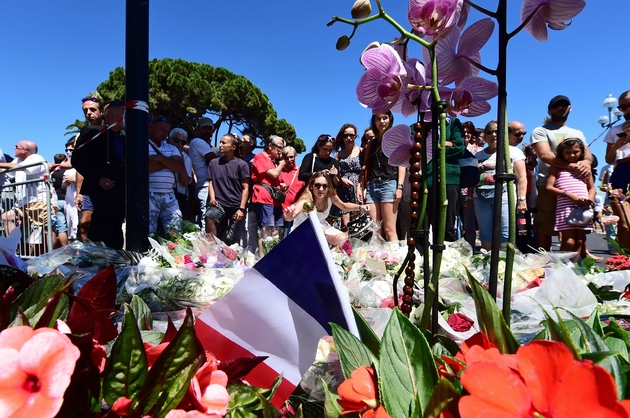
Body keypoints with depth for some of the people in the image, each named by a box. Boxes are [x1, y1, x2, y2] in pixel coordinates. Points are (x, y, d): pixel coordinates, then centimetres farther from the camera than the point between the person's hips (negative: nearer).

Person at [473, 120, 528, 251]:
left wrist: (522, 199, -9)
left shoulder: (513, 151, 6)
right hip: (481, 197, 4)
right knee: (485, 234, 6)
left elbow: (522, 177, -1)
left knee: (505, 234, -6)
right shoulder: (478, 155, 16)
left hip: (505, 197, -3)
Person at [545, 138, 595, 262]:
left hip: (583, 207, 4)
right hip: (565, 207, -4)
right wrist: (568, 194, -15)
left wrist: (590, 198, -4)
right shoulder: (557, 168, 5)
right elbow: (549, 187, -4)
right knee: (569, 242, -9)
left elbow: (592, 188, 18)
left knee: (580, 241, 5)